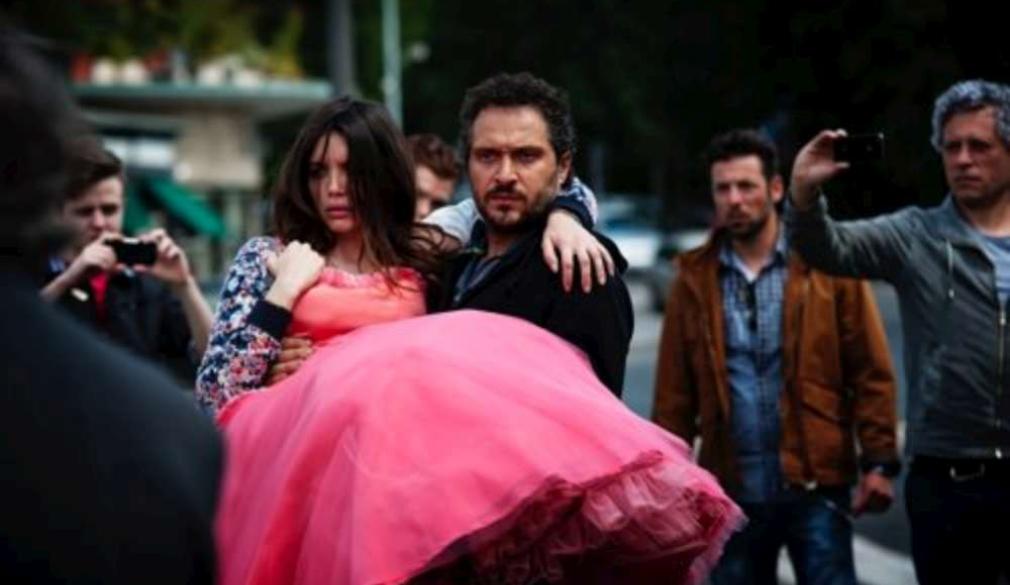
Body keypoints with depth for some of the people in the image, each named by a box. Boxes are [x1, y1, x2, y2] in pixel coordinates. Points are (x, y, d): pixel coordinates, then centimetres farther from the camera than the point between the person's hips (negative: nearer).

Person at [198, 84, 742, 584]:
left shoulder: (419, 257, 20)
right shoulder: (265, 258, 15)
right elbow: (217, 394, 5)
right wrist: (285, 292, 0)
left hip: (410, 429, 3)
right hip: (304, 433, -3)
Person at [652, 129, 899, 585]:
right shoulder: (694, 278, 4)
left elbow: (871, 373, -3)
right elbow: (674, 392, 4)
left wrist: (879, 461, -9)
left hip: (815, 484, -3)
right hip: (732, 492, 3)